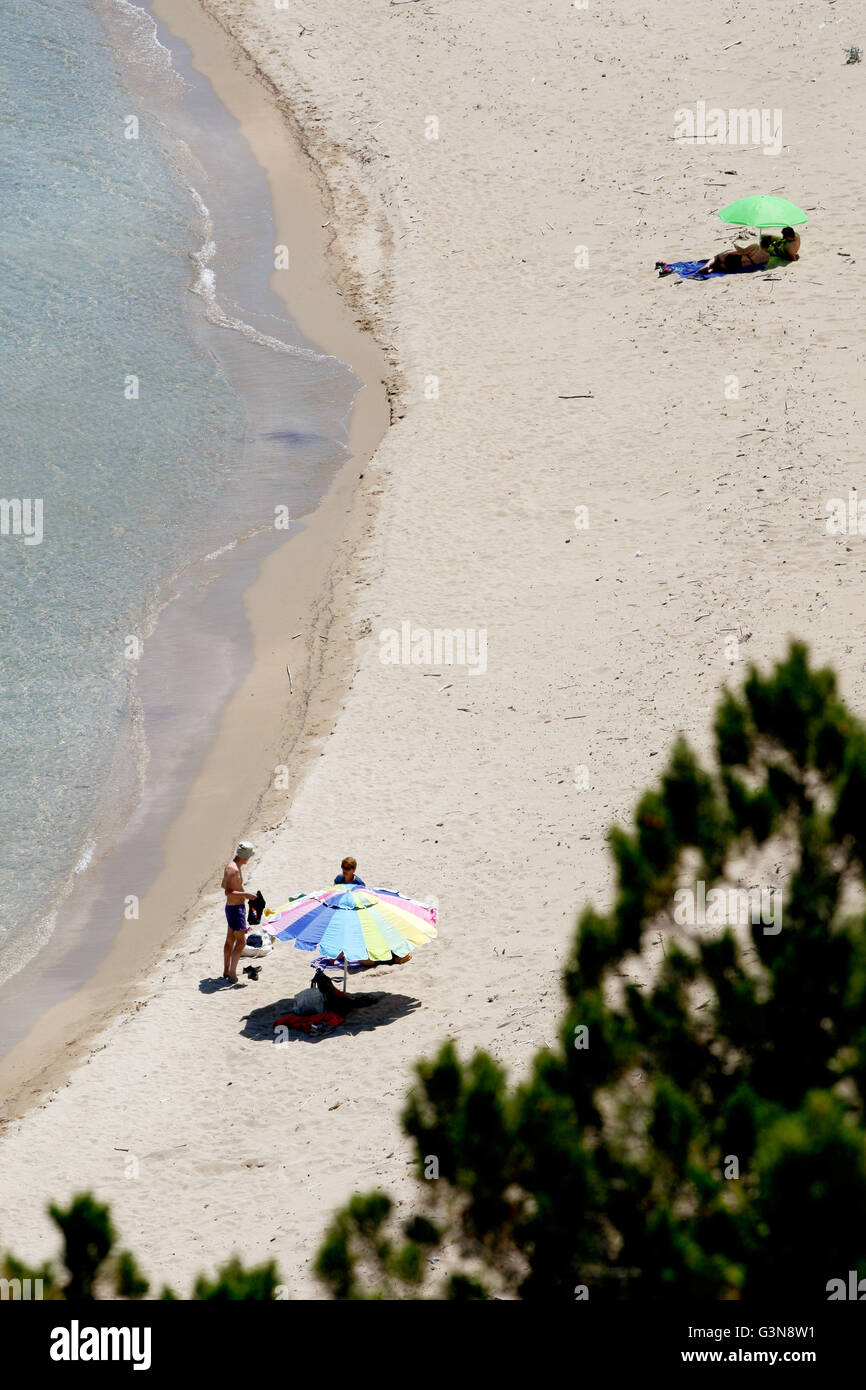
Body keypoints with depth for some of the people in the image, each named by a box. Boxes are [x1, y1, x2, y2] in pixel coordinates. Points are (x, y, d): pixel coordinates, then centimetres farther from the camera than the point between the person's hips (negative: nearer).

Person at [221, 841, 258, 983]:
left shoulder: (231, 865, 9)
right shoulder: (234, 869, -23)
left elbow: (224, 885, 22)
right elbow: (228, 892, -29)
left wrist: (241, 890, 22)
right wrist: (246, 894, -25)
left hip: (231, 907, 11)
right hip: (236, 908, -11)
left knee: (230, 940, 18)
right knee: (241, 941, -7)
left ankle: (226, 971, 27)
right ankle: (232, 974, -6)